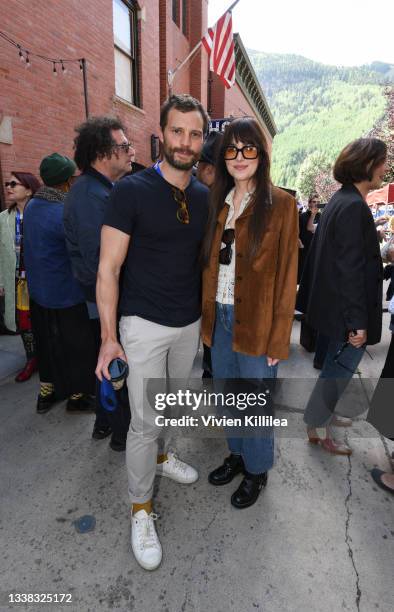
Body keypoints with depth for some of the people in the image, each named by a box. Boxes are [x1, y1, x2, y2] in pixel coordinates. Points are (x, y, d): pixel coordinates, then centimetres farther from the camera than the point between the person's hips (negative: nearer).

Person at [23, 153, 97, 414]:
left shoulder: (32, 206, 2)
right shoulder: (62, 213, -23)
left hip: (38, 291, 8)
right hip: (65, 295, -8)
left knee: (47, 343, 21)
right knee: (77, 345, 10)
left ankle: (46, 393, 35)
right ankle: (77, 397, 26)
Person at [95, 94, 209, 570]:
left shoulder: (205, 197, 4)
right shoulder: (132, 190, -12)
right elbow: (108, 268, -12)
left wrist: (209, 317, 10)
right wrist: (109, 337, -15)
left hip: (190, 323, 5)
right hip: (145, 324, -5)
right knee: (144, 420, 2)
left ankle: (161, 456, 51)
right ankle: (140, 510, 25)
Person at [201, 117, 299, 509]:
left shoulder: (280, 205, -8)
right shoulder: (217, 202, 7)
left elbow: (286, 276, -10)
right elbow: (209, 264, 7)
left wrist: (278, 339, -11)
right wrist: (207, 314, 1)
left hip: (256, 322, -5)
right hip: (219, 318, 5)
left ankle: (256, 470, 37)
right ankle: (237, 455, 44)